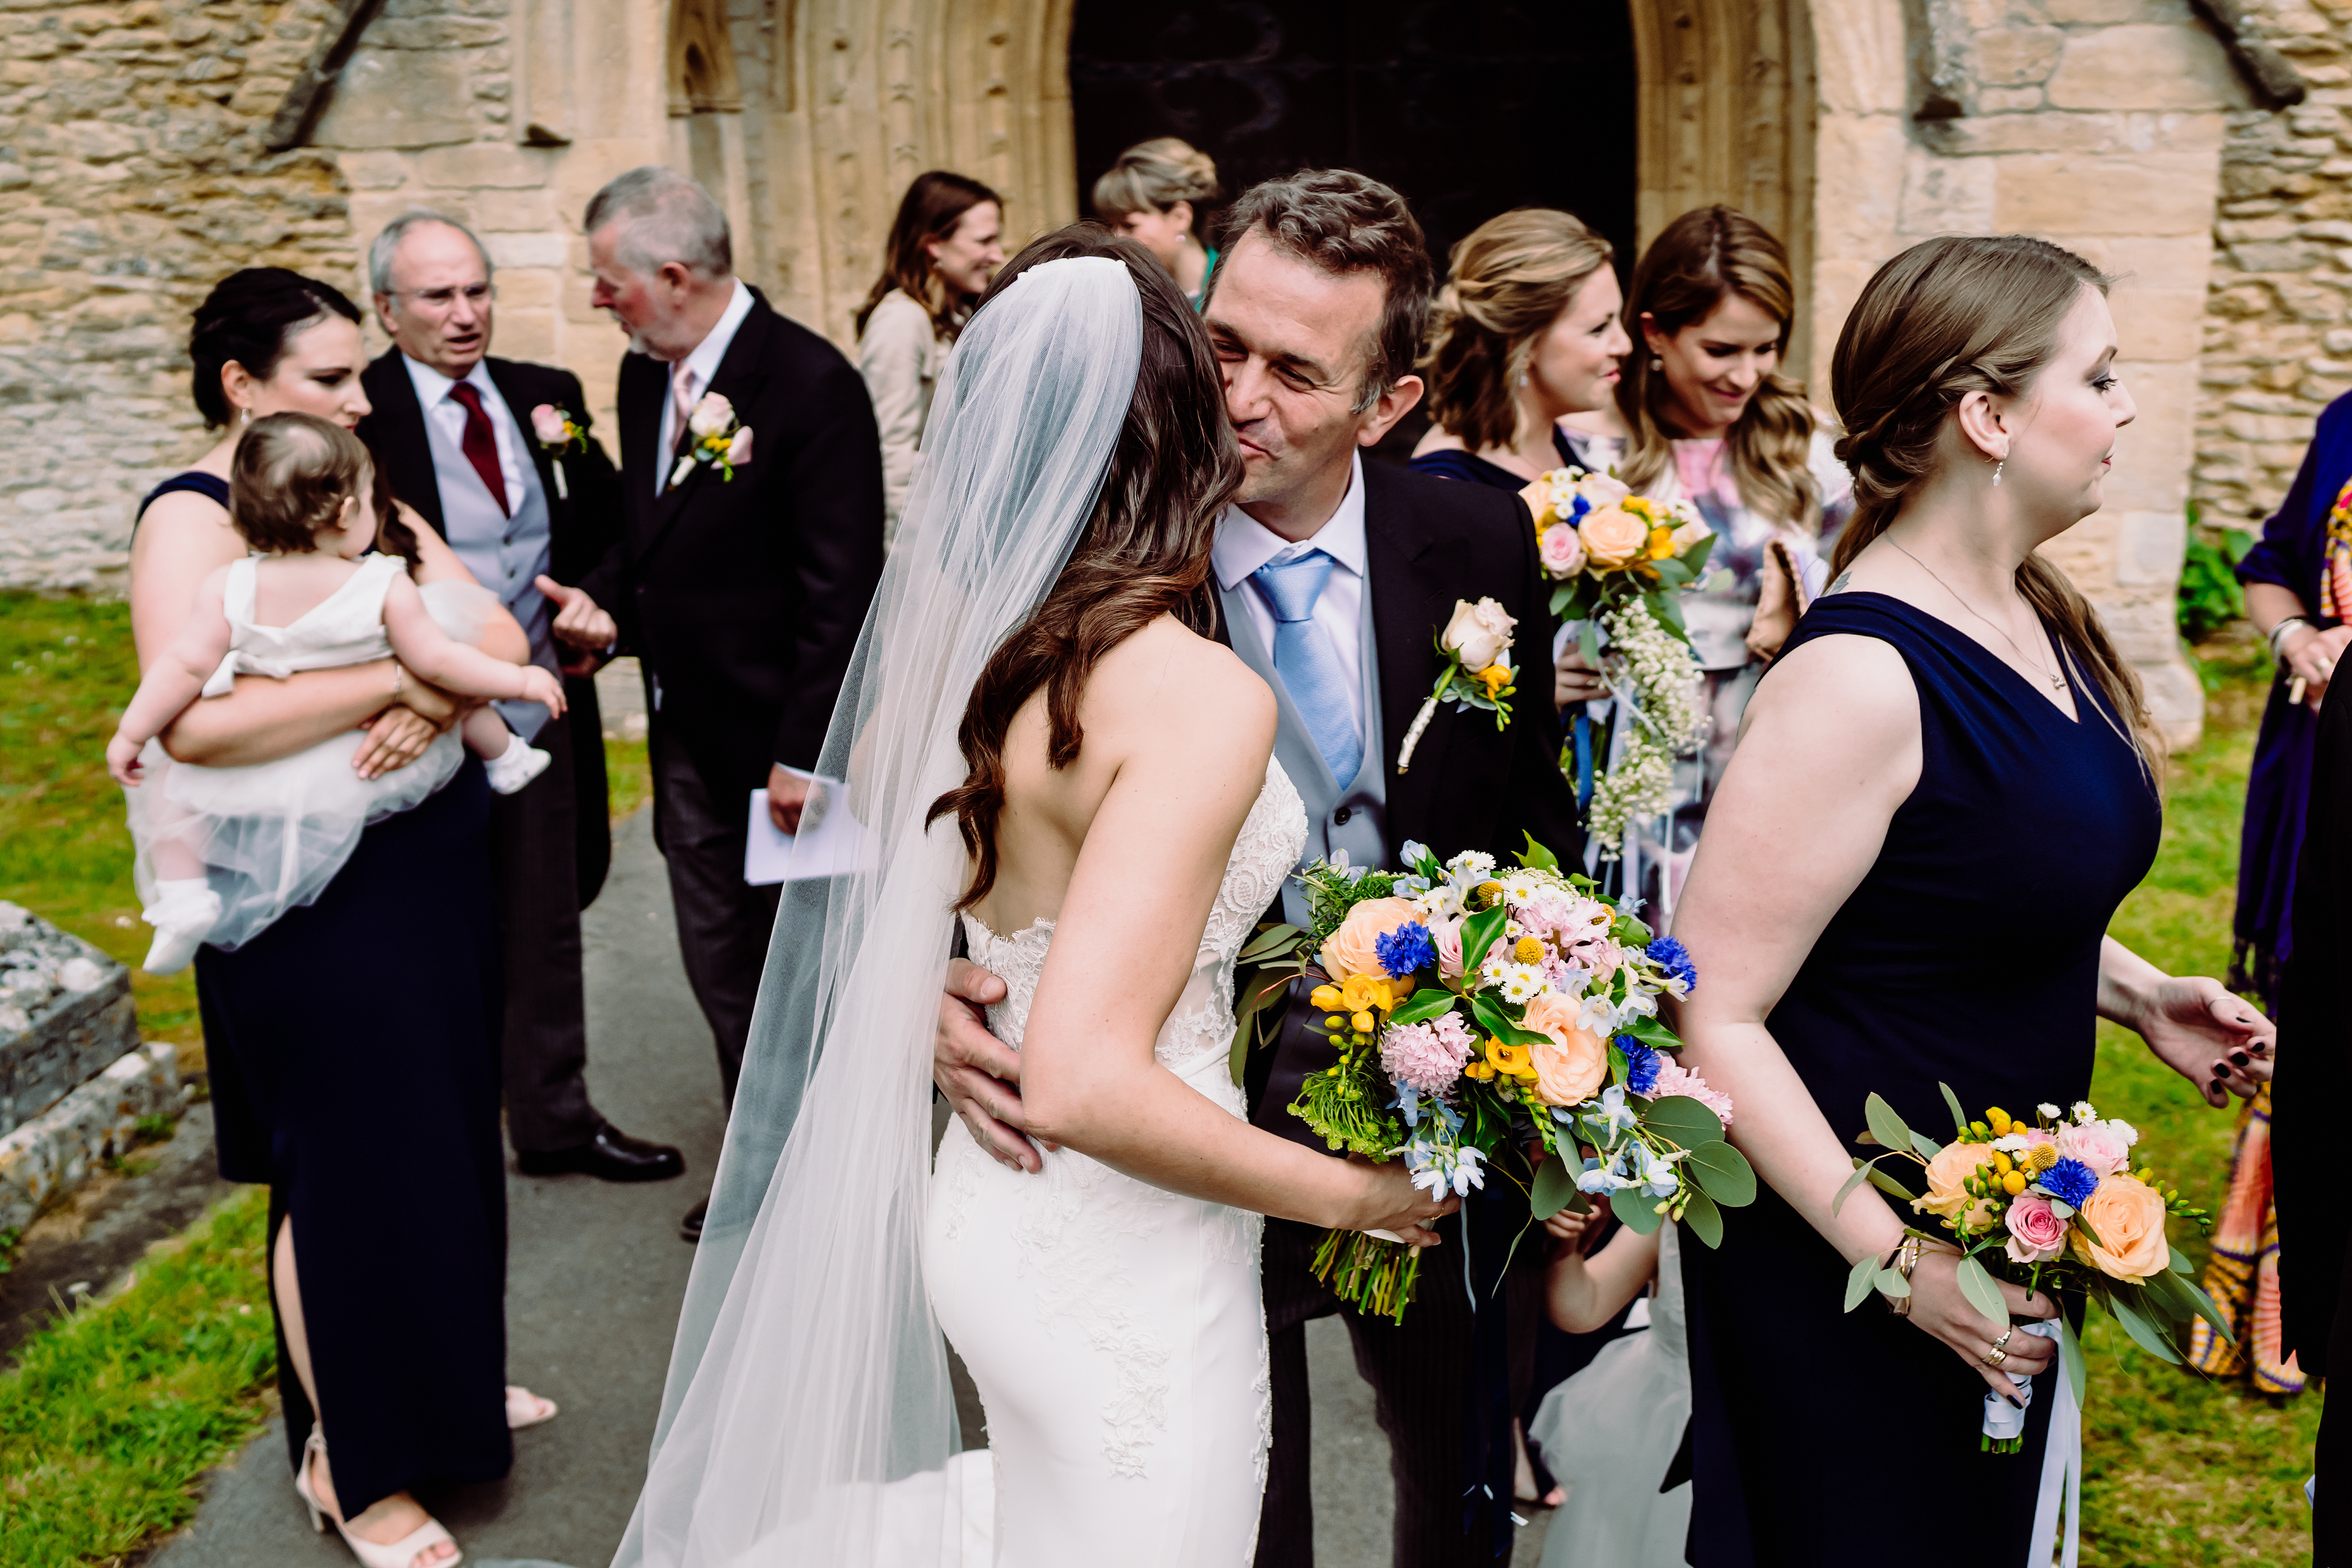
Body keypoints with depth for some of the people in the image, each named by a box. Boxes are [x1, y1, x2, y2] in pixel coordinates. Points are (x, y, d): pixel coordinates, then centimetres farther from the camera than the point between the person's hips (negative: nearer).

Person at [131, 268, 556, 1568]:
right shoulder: (190, 520, -13)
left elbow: (499, 630, 0)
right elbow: (196, 723, -29)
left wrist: (438, 692, -22)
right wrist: (402, 674, -25)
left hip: (433, 869, 8)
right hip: (314, 899, -7)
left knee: (441, 1134, 18)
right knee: (351, 1160, 3)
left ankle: (437, 1386, 39)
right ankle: (348, 1460, 21)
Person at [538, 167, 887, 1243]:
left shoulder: (811, 383, -17)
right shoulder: (647, 375, 8)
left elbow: (841, 589, -19)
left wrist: (805, 751, -21)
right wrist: (604, 598, -2)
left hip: (776, 739, -7)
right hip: (689, 731, 8)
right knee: (721, 970, 17)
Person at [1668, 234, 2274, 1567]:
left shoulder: (2036, 615, 3)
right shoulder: (1863, 673, -26)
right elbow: (1714, 1014, -26)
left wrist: (2132, 990, 5)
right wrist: (1895, 1258, -27)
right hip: (1844, 1259, -9)